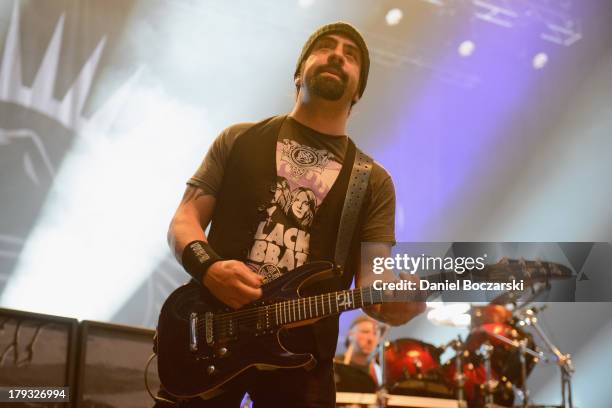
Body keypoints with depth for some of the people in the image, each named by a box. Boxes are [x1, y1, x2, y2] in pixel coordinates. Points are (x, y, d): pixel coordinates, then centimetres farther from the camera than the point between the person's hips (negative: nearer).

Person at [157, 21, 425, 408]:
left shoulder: (374, 183, 8)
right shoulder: (239, 140, 8)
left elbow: (371, 277, 0)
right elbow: (184, 220, 5)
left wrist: (393, 298, -24)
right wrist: (208, 266, -17)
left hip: (300, 357, 1)